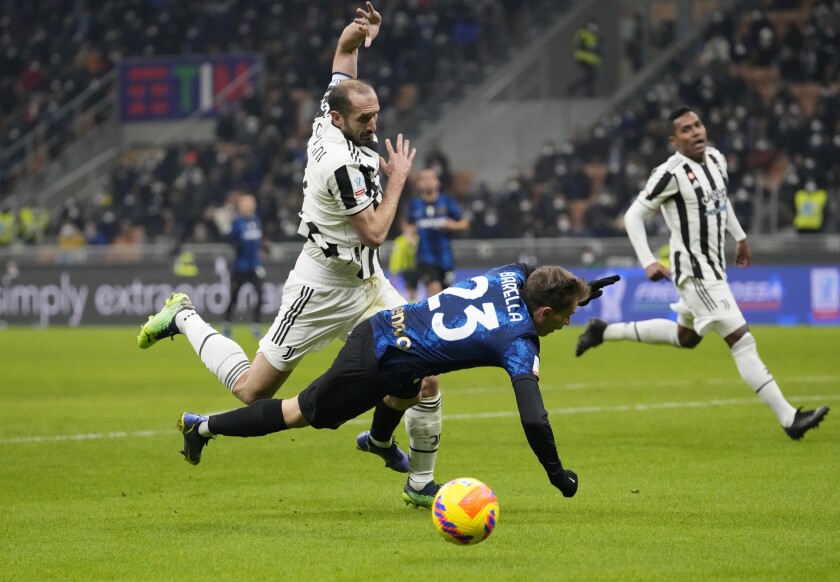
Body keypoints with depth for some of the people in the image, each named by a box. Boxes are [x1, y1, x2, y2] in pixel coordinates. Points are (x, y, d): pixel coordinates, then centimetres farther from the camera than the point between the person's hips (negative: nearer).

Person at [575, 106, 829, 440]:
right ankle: (788, 418, -16)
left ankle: (605, 332, 38)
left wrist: (739, 236, 27)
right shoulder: (672, 173, -18)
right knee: (741, 339, -14)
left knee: (686, 337, 26)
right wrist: (648, 263, -19)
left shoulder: (716, 159, 4)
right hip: (694, 271, -9)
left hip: (713, 266, 9)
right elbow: (634, 215, -12)